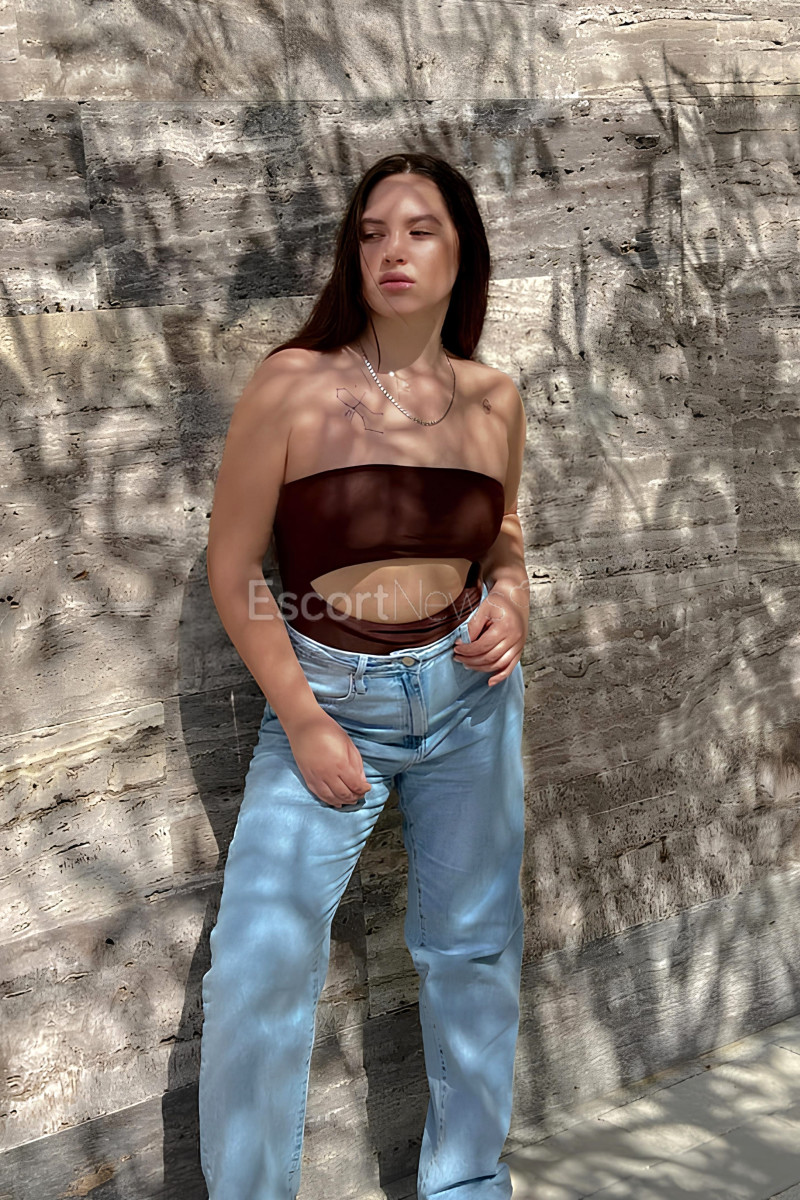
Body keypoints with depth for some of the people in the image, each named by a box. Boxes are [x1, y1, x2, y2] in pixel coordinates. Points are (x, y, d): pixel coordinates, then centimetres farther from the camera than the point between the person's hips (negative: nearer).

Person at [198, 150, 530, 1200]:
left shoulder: (494, 399, 0)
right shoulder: (291, 386, -12)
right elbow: (232, 570, -8)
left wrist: (510, 600, -4)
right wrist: (302, 720, -11)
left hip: (468, 693, 3)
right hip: (325, 695, -3)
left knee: (474, 949, 14)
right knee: (256, 971, -8)